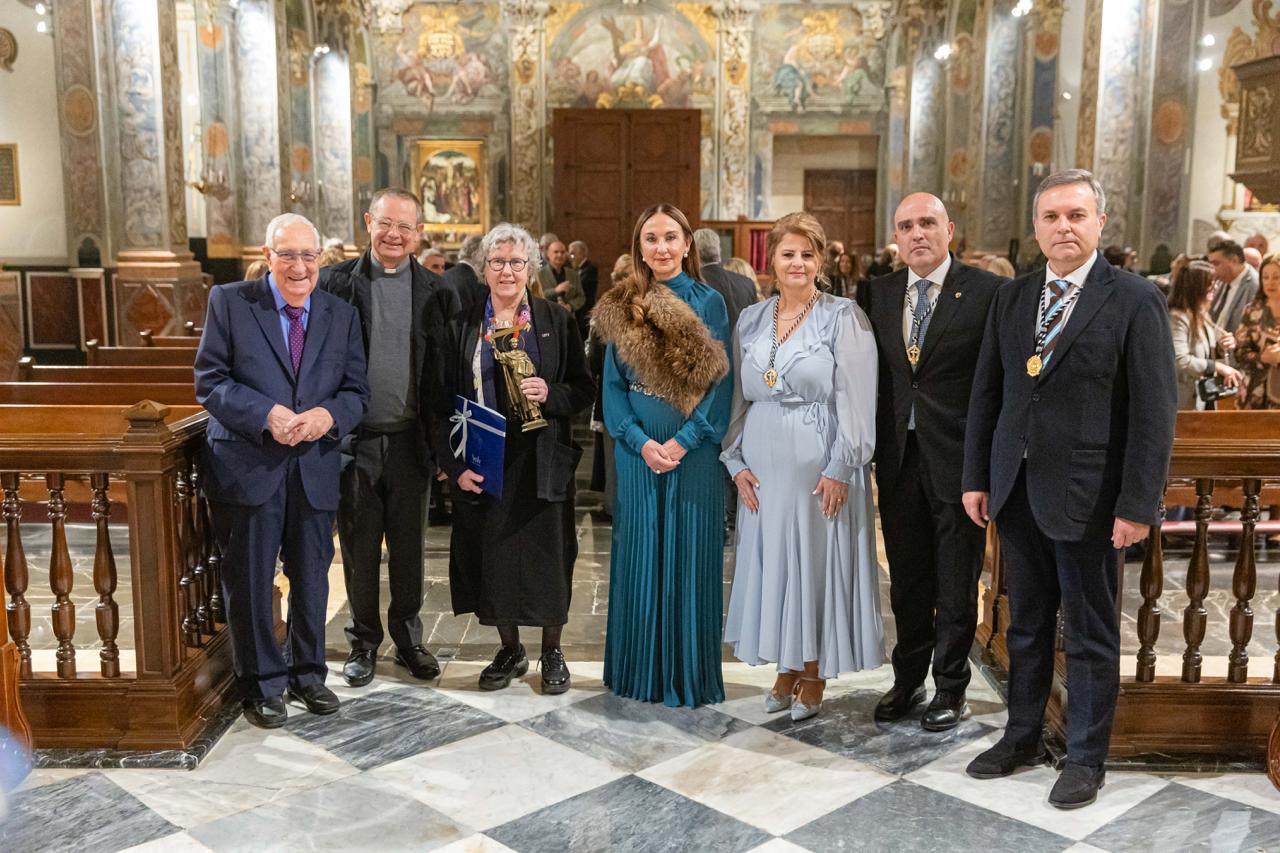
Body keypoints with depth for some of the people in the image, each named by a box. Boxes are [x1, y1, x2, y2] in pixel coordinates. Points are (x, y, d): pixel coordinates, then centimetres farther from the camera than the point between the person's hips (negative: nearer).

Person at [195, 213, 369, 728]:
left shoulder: (342, 315, 7)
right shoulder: (228, 302, -1)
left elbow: (356, 391, 5)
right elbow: (210, 382, -7)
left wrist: (327, 415, -16)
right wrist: (267, 415, -20)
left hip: (316, 468, 3)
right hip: (248, 467, -3)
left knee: (312, 578, 13)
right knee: (250, 582, 6)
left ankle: (307, 673, 32)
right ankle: (262, 685, 22)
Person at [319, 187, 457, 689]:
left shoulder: (435, 292, 3)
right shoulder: (336, 283, 0)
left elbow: (447, 373, 4)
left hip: (411, 439, 1)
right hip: (353, 440, -1)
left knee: (408, 546, 11)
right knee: (358, 547, 10)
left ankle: (408, 638, 27)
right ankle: (364, 641, 25)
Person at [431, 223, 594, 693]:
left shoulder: (557, 322, 3)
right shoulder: (462, 325, 6)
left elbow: (583, 390, 4)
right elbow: (445, 399, 4)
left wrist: (550, 394, -17)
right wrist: (454, 463, -6)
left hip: (541, 463, -1)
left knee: (546, 556, 3)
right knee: (493, 557, 6)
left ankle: (551, 653, 21)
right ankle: (510, 650, 25)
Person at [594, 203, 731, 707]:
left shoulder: (709, 303, -1)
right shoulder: (621, 306, 6)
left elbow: (720, 383, -5)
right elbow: (613, 384, 3)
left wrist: (684, 441, -14)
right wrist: (640, 442, -11)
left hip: (693, 452, -2)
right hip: (638, 452, 2)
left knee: (688, 559, 4)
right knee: (640, 556, 8)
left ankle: (689, 675, 16)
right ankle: (640, 671, 21)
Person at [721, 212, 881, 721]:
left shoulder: (844, 317, -5)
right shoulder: (751, 320, 8)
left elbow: (856, 401, -10)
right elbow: (738, 397, 10)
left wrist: (840, 470, -15)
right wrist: (736, 462, 3)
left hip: (820, 466, -4)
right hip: (763, 465, 4)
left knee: (818, 564, 4)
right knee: (772, 563, 10)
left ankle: (814, 677, 20)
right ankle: (786, 668, 26)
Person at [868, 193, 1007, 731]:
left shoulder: (986, 291, -7)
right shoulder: (882, 293, 8)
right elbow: (876, 375, 10)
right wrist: (876, 444, 4)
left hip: (958, 458, -4)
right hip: (898, 458, 4)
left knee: (956, 581, 8)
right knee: (906, 579, 15)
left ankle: (951, 687, 23)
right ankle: (908, 678, 30)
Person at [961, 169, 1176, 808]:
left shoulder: (1135, 300, -8)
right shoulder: (1011, 298, 8)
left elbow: (1154, 410, -10)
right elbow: (986, 392, 10)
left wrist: (1137, 505, -14)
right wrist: (976, 477, 6)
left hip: (1087, 495, -5)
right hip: (1015, 489, 5)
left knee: (1090, 635, 9)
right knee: (1026, 624, 17)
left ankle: (1085, 758, 24)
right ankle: (1022, 736, 33)